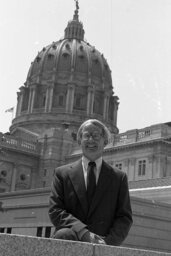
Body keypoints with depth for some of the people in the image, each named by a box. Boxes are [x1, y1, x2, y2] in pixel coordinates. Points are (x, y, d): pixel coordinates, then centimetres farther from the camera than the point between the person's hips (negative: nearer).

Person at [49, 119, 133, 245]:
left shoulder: (119, 177, 13)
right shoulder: (63, 173, 11)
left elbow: (125, 218, 9)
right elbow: (55, 211, 2)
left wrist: (108, 241, -11)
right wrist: (82, 231, -15)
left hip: (102, 246, -1)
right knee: (64, 235, -34)